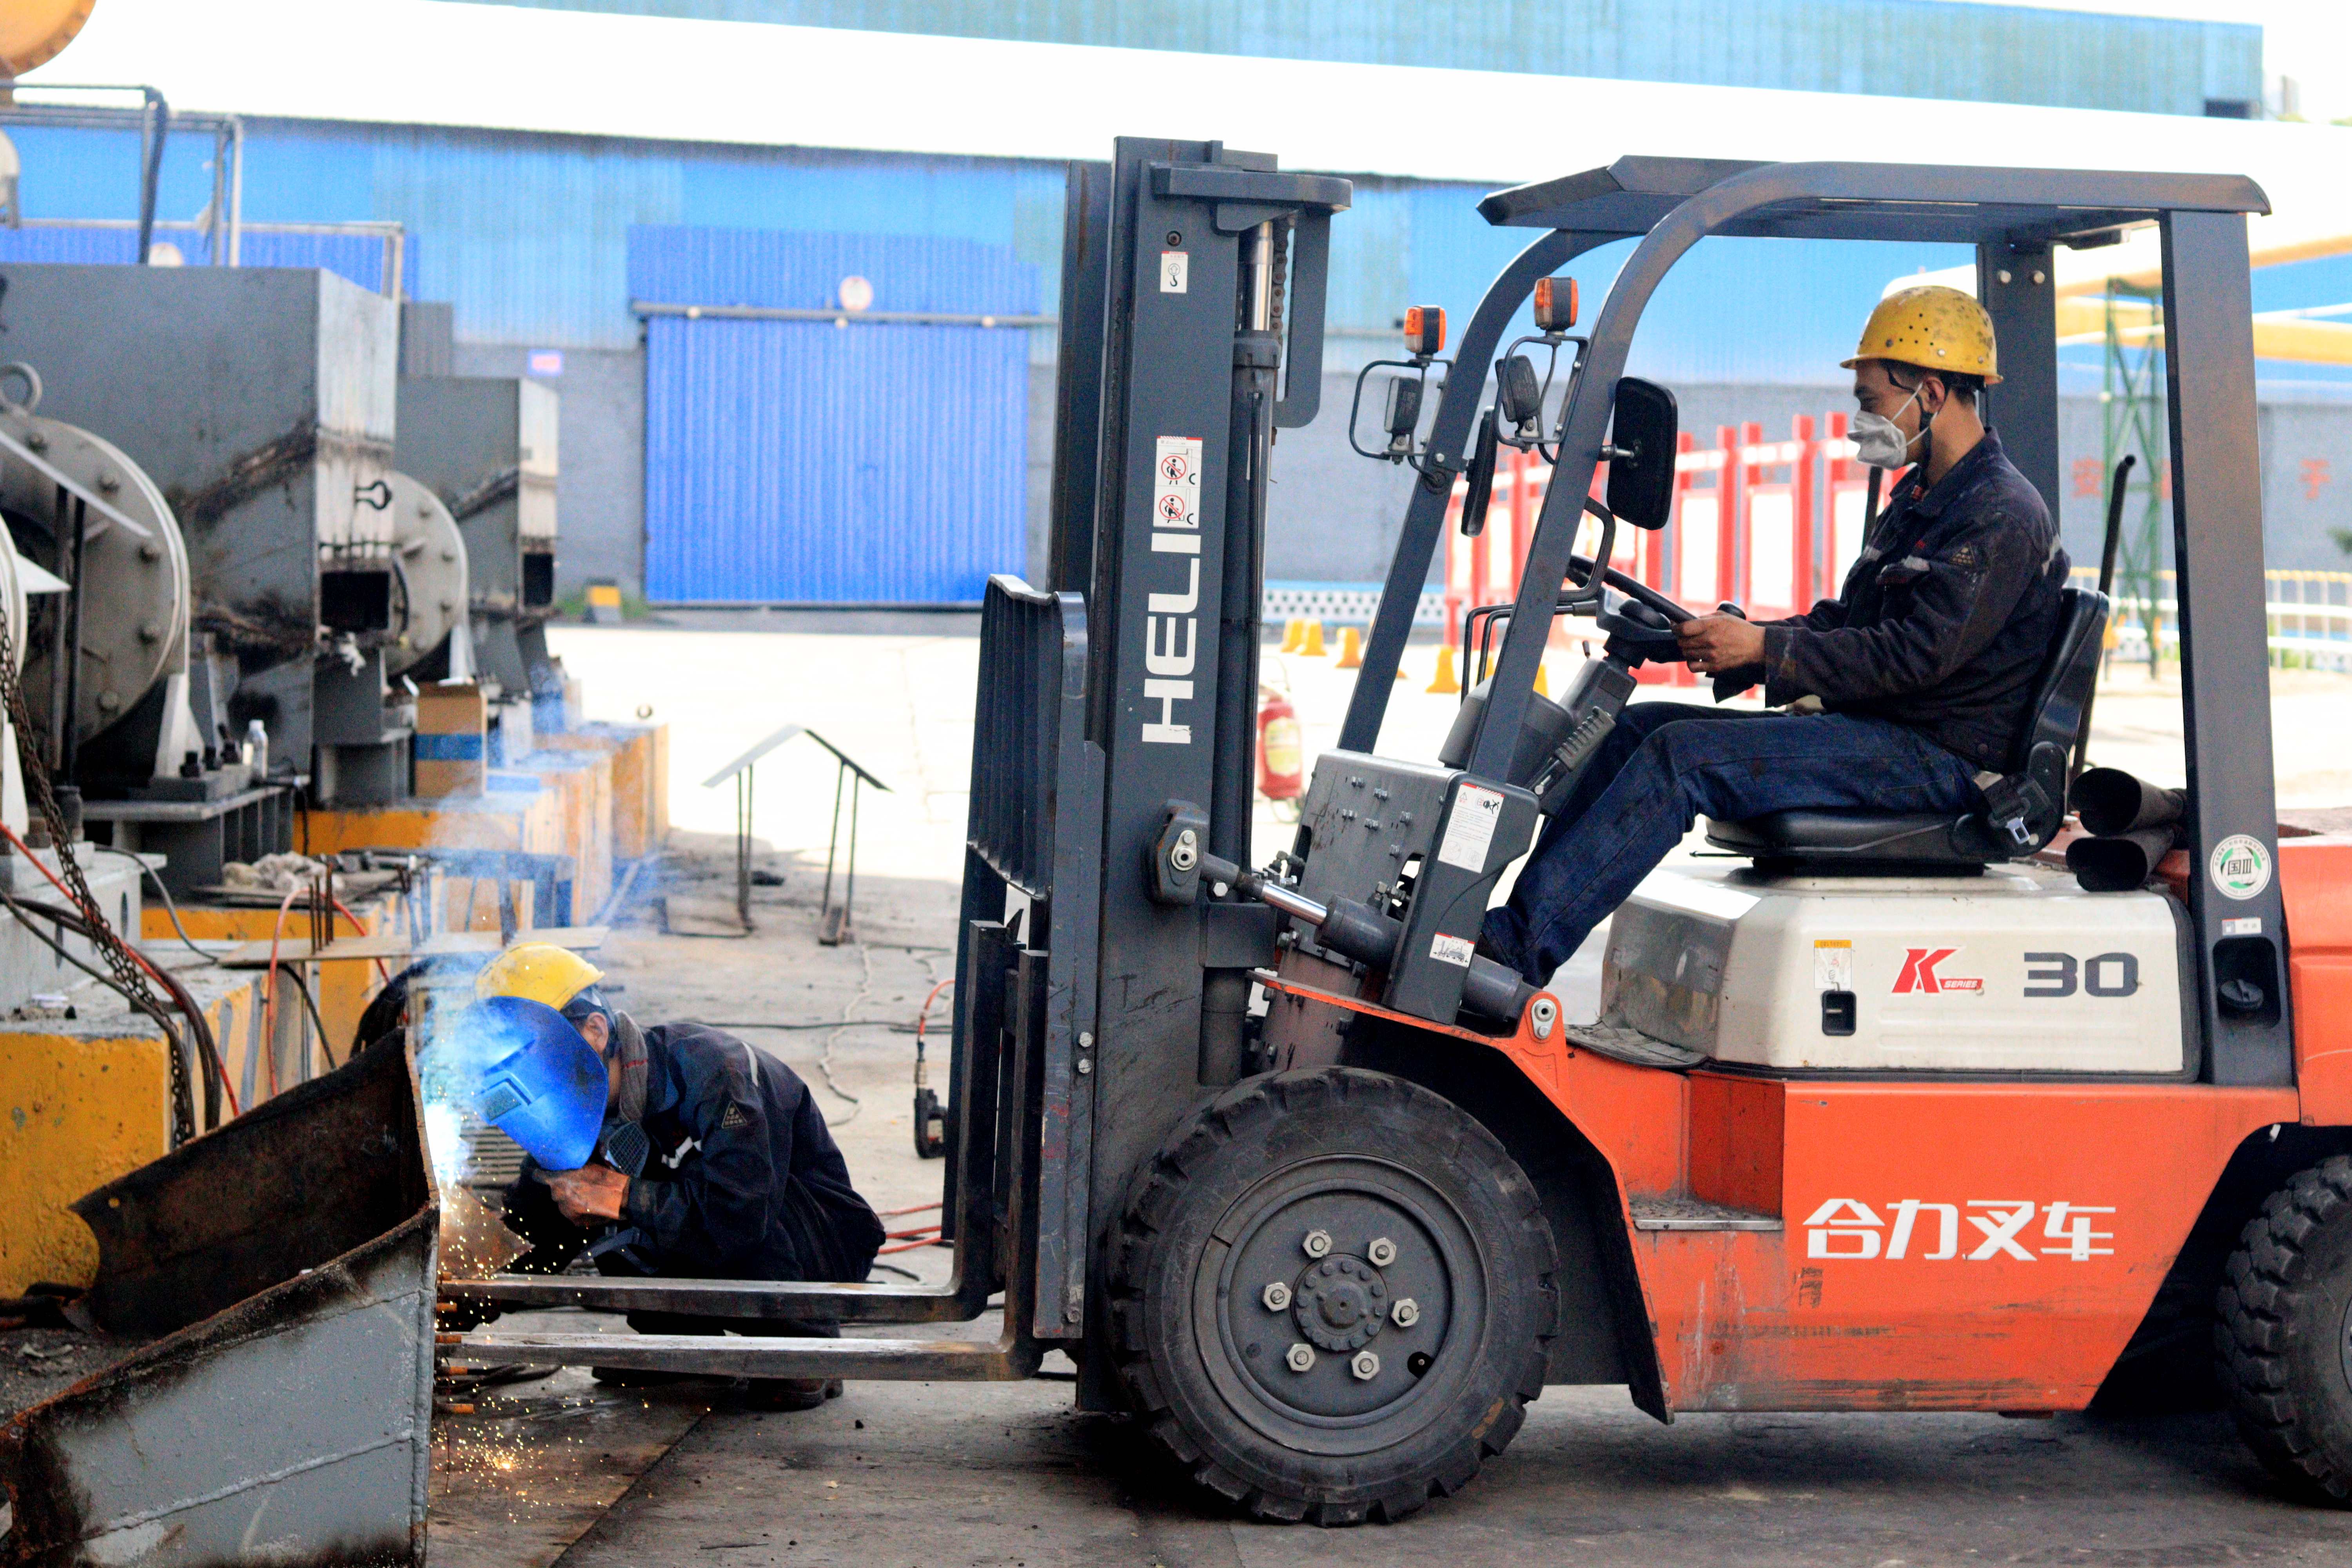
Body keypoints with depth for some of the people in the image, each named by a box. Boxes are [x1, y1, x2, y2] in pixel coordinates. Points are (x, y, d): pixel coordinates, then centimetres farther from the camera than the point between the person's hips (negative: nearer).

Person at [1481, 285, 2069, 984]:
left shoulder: (2002, 517, -13)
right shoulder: (1920, 498, 20)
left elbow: (1917, 652, -22)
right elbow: (1844, 623, 20)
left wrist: (1765, 649, -21)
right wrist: (1726, 641, 4)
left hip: (1936, 761, -10)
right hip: (1869, 731, 10)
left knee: (1682, 754, -24)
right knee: (1636, 726, 3)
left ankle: (1524, 942, -27)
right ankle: (1518, 910, -5)